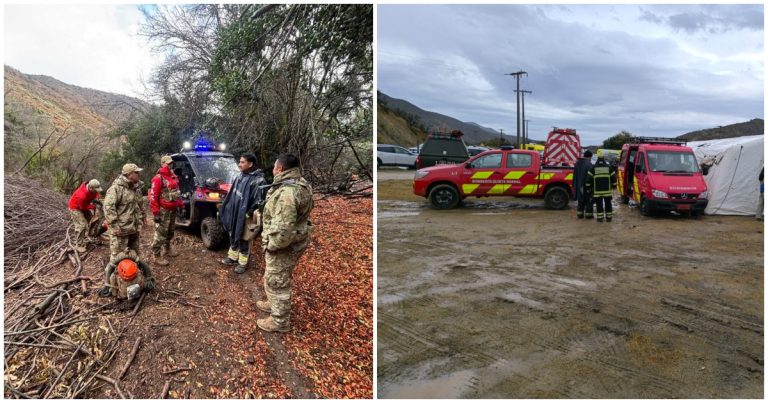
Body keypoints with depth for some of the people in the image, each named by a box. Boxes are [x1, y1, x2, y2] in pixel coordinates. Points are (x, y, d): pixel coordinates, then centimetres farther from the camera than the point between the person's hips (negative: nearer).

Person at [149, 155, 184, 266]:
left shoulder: (174, 176, 11)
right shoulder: (158, 178, -15)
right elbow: (153, 196, -18)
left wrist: (181, 206, 14)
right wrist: (155, 213, -21)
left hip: (173, 209, 8)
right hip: (163, 211, -8)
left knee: (170, 231, 21)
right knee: (160, 233, -6)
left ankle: (167, 249, 38)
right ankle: (157, 256, 0)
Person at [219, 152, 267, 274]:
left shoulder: (258, 180, -20)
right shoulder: (240, 177, 6)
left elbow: (259, 201, -21)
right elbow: (232, 194, 16)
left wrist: (248, 214, -20)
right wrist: (226, 210, 15)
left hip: (245, 216, -7)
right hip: (234, 214, 8)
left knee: (244, 240, 6)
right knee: (233, 236, 20)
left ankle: (243, 263, 21)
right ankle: (232, 257, 38)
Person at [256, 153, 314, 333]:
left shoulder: (287, 193, -31)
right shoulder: (300, 184, 4)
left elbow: (283, 229, -35)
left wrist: (271, 245, -19)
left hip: (283, 247, -10)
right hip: (293, 242, 10)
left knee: (277, 283, 6)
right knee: (275, 279, 28)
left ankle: (280, 321, 22)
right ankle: (275, 304, 48)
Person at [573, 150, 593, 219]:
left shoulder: (577, 163, 9)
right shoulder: (588, 164, -15)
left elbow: (575, 175, 15)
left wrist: (575, 185, 20)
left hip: (579, 185, 7)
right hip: (586, 185, -7)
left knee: (580, 200, 13)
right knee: (588, 199, 2)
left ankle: (580, 213, 16)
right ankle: (588, 214, 5)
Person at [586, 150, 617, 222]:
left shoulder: (593, 168, -2)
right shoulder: (609, 167, 4)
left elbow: (589, 178, -3)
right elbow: (613, 177, 7)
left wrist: (588, 186, 6)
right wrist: (614, 185, 17)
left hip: (597, 190, -1)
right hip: (607, 190, 2)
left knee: (599, 204, 2)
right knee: (608, 203, 10)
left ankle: (600, 218, 2)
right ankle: (609, 217, 15)